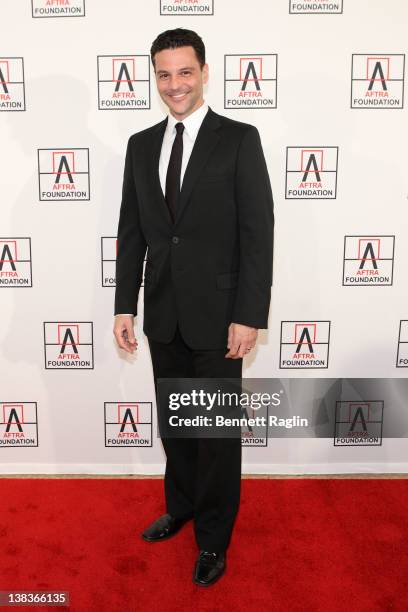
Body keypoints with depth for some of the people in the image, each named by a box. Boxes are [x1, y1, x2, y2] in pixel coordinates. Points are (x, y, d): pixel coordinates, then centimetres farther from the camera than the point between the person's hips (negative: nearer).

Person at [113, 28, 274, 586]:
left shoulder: (240, 139, -5)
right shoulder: (141, 145, 8)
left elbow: (259, 233, -10)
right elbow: (131, 232, 9)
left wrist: (249, 316, -15)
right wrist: (125, 306, 4)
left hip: (217, 314, -4)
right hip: (163, 315, 5)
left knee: (218, 430, 8)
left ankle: (213, 539, 28)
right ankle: (181, 506, 43)